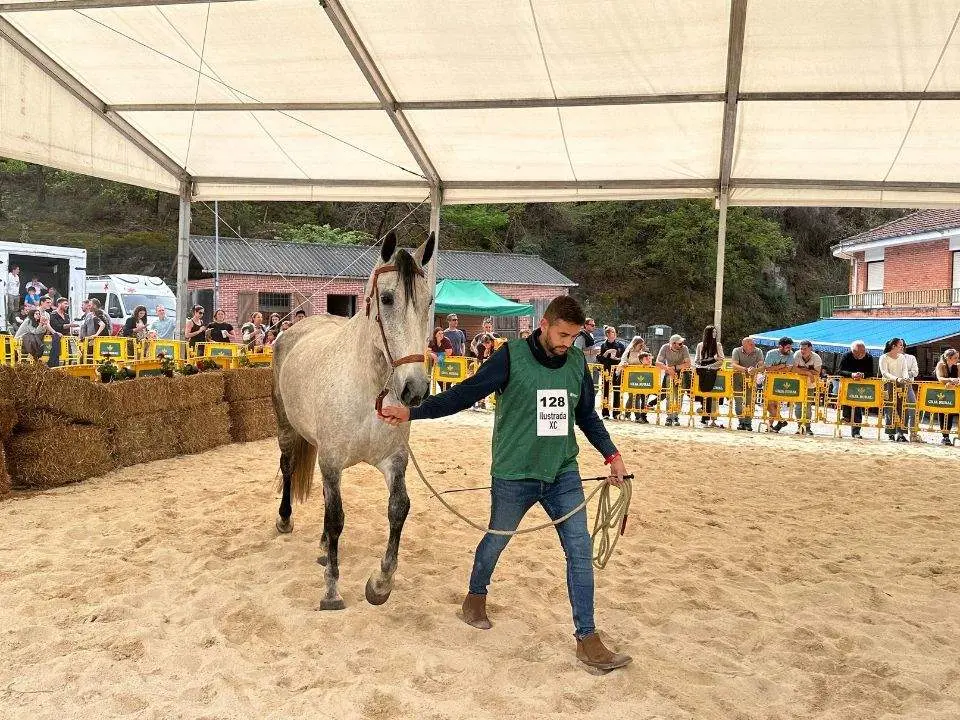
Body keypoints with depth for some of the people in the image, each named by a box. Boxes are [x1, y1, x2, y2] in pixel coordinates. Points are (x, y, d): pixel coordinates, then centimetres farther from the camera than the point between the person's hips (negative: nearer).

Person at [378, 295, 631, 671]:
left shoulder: (577, 362, 2)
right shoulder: (511, 357, -13)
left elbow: (587, 416, 15)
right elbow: (464, 394, -15)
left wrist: (612, 455, 11)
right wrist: (412, 412, -21)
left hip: (564, 474, 4)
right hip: (514, 476, -3)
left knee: (580, 551, -2)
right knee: (496, 541, 17)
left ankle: (587, 640, 9)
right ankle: (475, 598, 46)